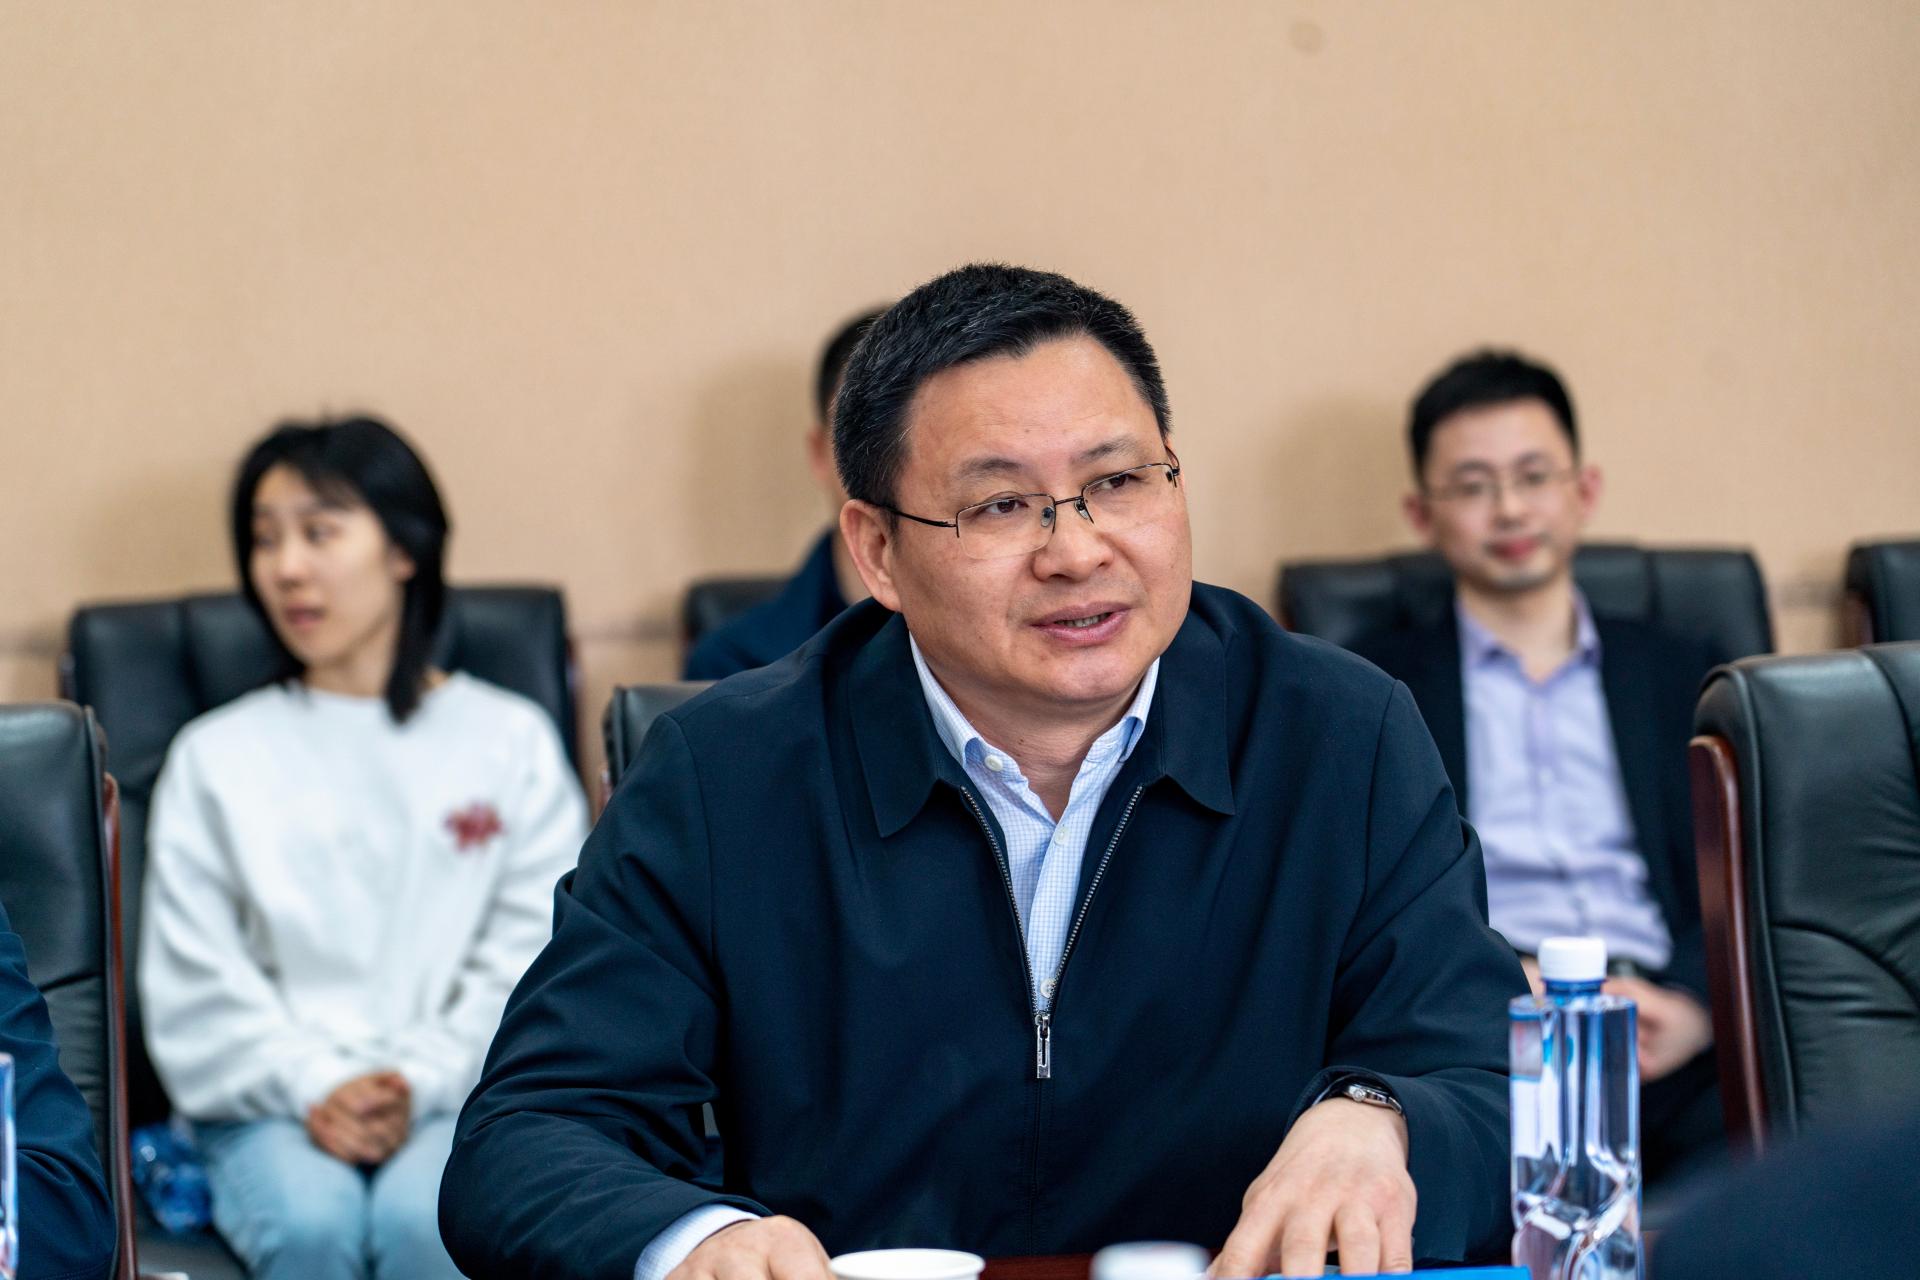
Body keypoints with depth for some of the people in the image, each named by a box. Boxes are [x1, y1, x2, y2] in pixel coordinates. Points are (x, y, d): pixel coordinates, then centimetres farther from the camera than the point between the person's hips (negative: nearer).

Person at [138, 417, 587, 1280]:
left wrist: (420, 1083, -13)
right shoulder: (215, 756, 16)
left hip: (460, 1089, -1)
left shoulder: (510, 741, 13)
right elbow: (196, 983, 7)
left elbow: (535, 955, 3)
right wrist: (315, 1087, -11)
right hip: (272, 1099, 1)